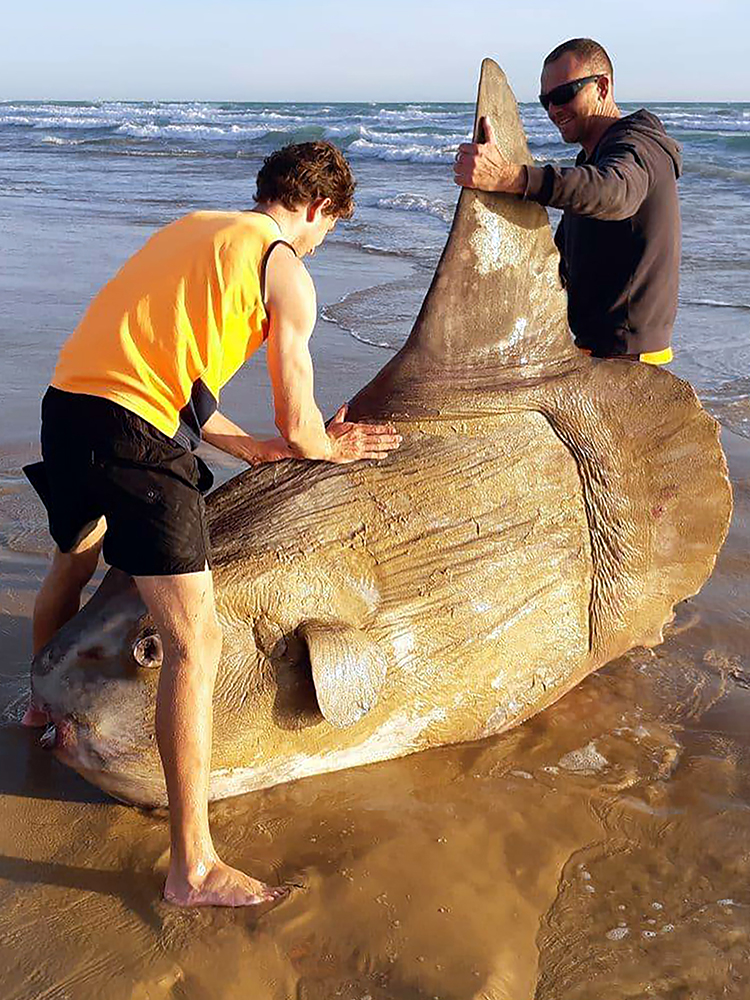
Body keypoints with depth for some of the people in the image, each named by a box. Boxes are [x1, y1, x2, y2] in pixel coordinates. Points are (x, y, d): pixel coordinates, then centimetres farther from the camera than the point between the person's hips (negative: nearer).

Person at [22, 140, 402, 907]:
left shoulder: (194, 228, 23)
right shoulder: (287, 272, 0)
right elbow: (299, 426, -1)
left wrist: (253, 450, 29)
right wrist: (331, 448, 22)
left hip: (64, 404, 9)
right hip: (136, 435, -9)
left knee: (73, 563, 35)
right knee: (194, 642, -6)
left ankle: (45, 704, 63)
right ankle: (192, 867, -3)